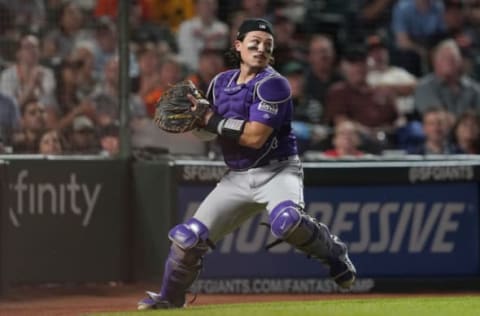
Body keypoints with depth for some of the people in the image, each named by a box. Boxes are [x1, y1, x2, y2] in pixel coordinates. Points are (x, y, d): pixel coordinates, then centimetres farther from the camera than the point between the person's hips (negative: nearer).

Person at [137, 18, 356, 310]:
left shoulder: (272, 84, -13)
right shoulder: (222, 82, 8)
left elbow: (255, 136, -21)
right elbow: (211, 128, 19)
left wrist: (211, 121, -16)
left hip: (278, 171, -6)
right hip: (237, 177, 6)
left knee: (287, 220, -37)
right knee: (190, 237, -2)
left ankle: (332, 251, -8)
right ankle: (170, 297, 22)